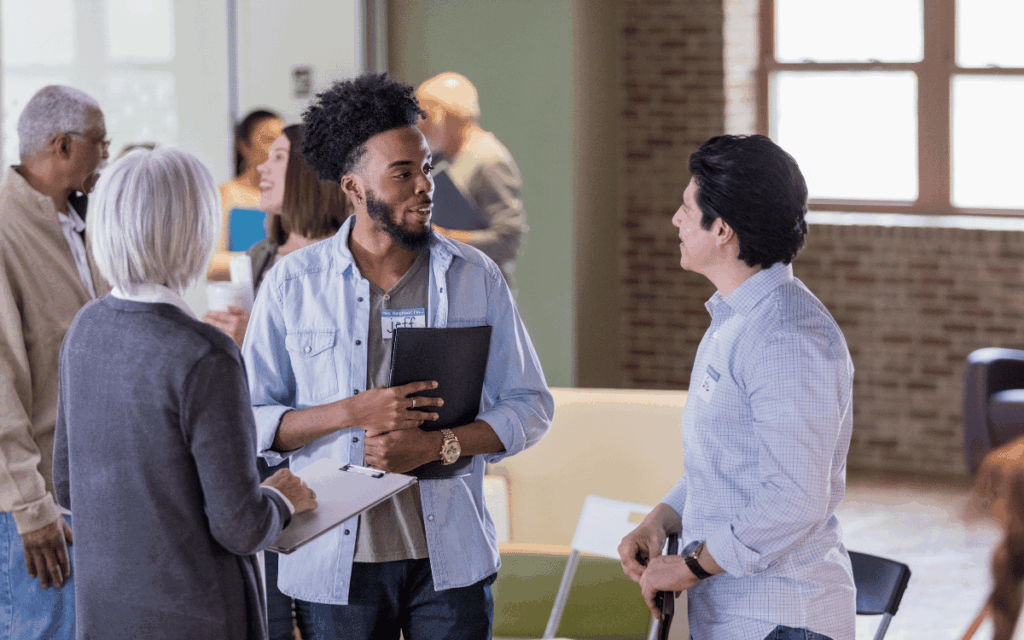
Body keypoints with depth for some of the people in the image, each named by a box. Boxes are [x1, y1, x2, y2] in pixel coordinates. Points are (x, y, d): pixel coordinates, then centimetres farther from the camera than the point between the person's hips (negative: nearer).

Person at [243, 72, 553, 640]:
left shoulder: (476, 277, 5)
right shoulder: (293, 283, 1)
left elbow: (529, 407, 5)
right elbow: (249, 419, 0)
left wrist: (437, 444, -12)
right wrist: (352, 412, -15)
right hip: (336, 565, -1)